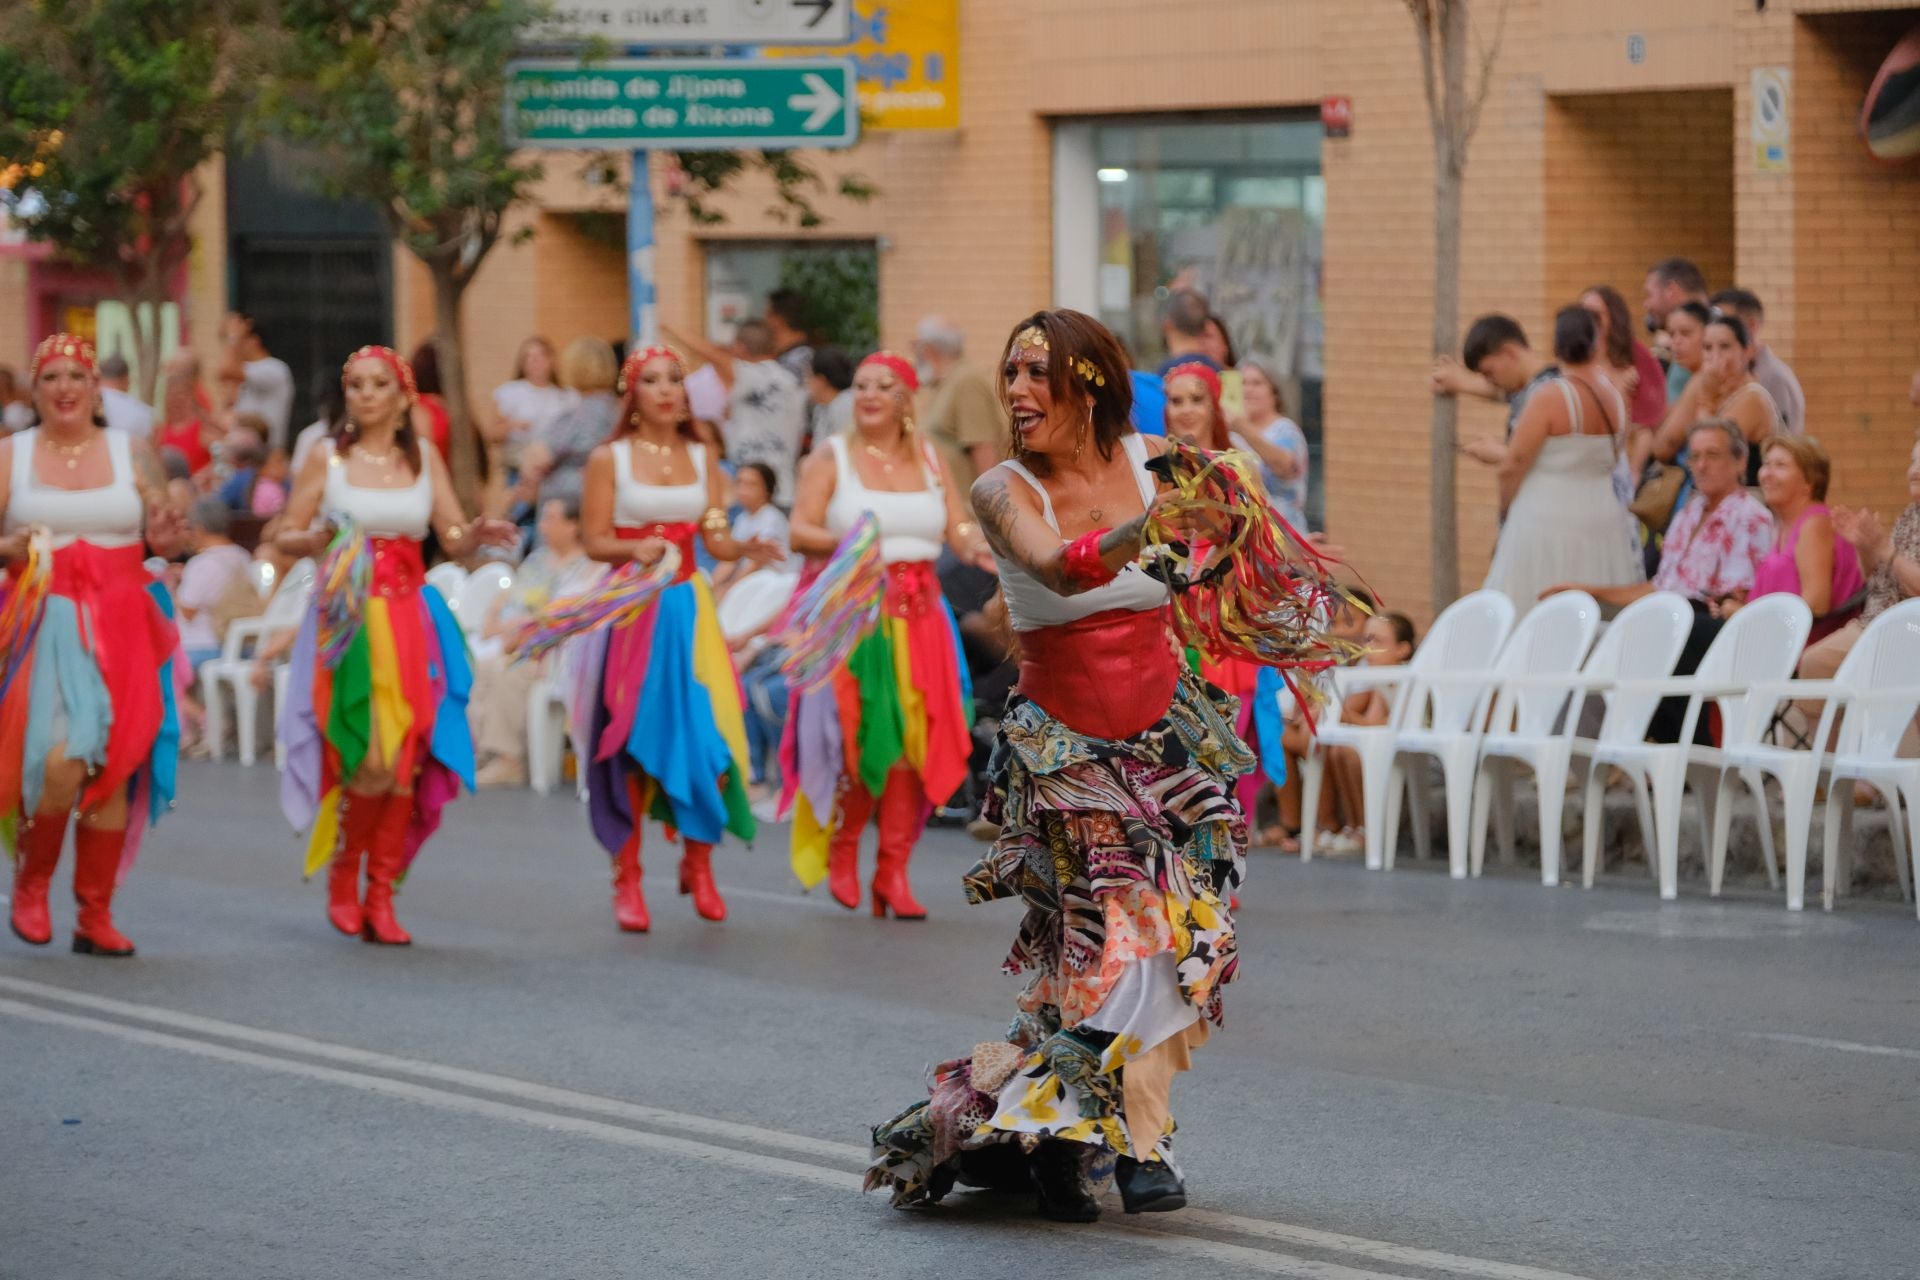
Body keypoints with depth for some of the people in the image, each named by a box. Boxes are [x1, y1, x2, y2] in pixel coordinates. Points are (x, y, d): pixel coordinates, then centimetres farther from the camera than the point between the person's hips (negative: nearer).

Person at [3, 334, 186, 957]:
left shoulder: (132, 452, 10)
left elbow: (162, 534, 14)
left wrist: (167, 539, -9)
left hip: (119, 630, 2)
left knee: (114, 771, -1)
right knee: (60, 762, -18)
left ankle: (96, 916, 9)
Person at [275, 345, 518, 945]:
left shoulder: (424, 456, 10)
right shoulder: (327, 456, 3)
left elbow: (452, 536, 5)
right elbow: (286, 535, 2)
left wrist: (479, 533, -16)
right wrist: (316, 540, -19)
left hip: (411, 618, 3)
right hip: (349, 618, -3)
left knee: (406, 761, -2)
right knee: (368, 759, -13)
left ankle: (380, 896, 8)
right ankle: (342, 876, 11)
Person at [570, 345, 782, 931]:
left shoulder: (702, 460, 11)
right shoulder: (609, 459, 1)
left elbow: (717, 542, 5)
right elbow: (595, 541, -5)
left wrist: (747, 547, -15)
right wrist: (634, 549, -24)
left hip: (690, 608, 3)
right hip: (632, 611, -3)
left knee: (708, 738, -6)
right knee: (633, 745, -4)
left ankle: (698, 864, 13)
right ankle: (627, 879, 5)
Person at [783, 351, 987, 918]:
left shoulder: (929, 458, 13)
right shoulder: (830, 456, 3)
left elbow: (960, 529, 6)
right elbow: (799, 531, -7)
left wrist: (976, 546, -16)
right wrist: (842, 542, -25)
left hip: (918, 615, 3)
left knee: (913, 743, -3)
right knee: (858, 737, -10)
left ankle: (893, 872, 3)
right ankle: (841, 846, 14)